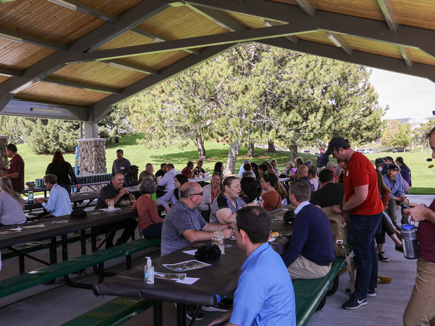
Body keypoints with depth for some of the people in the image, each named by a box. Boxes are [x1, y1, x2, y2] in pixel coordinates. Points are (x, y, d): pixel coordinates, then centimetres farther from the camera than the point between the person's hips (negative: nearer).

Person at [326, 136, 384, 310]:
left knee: (363, 254, -2)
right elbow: (349, 190, 16)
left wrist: (342, 208, -15)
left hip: (365, 215, -11)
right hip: (369, 212, 11)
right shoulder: (353, 161, 12)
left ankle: (360, 296, 8)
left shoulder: (357, 163, -23)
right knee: (369, 251, 19)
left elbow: (361, 195, -27)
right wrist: (343, 208, 7)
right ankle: (370, 287, 32)